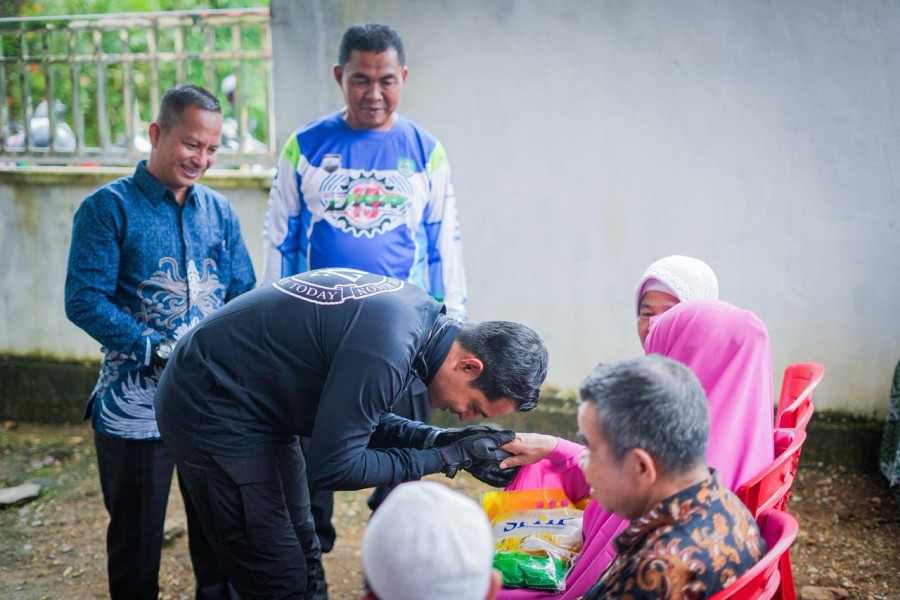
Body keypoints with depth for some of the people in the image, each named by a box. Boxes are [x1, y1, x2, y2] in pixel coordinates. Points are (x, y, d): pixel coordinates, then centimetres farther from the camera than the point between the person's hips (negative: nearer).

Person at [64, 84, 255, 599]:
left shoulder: (219, 210, 8)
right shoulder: (109, 208, -6)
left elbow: (244, 294, 10)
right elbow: (85, 300, -13)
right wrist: (163, 350, -20)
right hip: (137, 400, -4)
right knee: (138, 536, 11)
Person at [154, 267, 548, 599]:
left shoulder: (421, 313, -2)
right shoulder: (387, 348, -31)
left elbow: (353, 416, 9)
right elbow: (333, 466, -22)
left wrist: (436, 438, -5)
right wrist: (444, 458, -16)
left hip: (257, 409, 9)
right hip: (213, 414, -9)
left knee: (304, 568, 14)